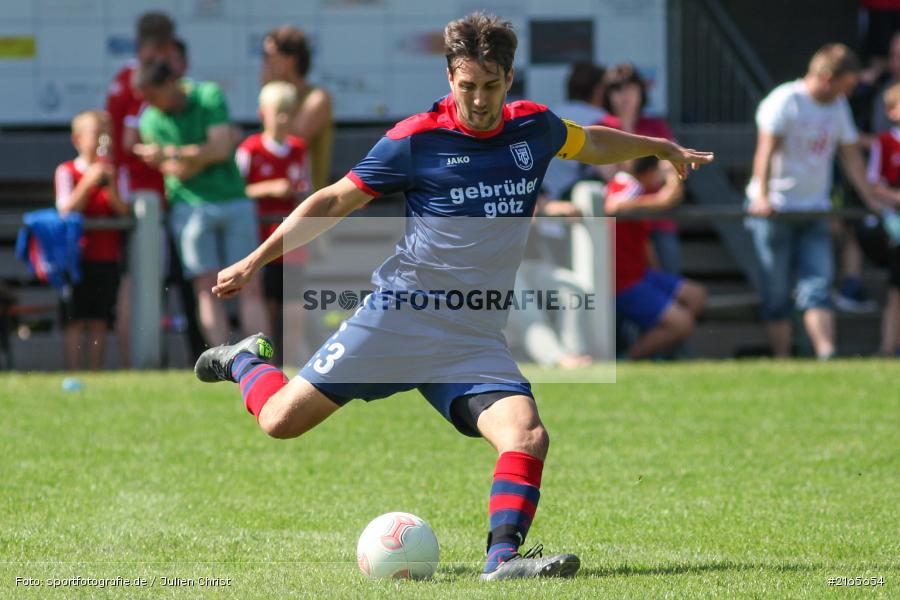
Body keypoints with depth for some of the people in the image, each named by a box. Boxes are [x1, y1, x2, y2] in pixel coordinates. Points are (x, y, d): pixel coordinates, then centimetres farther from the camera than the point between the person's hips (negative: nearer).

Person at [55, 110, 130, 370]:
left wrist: (111, 185, -15)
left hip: (108, 258, 3)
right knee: (76, 320, -5)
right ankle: (73, 374, -4)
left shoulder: (114, 172, 10)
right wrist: (89, 182, -18)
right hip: (77, 256, -3)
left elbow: (123, 211, 1)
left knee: (99, 321, 3)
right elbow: (66, 210, -10)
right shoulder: (67, 171, 1)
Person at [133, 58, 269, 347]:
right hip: (191, 205, -1)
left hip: (234, 201, 1)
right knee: (207, 286, -9)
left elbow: (221, 149, -11)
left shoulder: (210, 96, -1)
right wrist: (208, 152, -14)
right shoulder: (151, 120, 0)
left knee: (250, 286, -4)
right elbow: (178, 172, -7)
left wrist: (170, 153, -14)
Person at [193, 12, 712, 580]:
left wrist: (661, 146, 38)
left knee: (527, 436, -22)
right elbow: (335, 201, 1)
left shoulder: (535, 128, 6)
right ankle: (246, 361, 28)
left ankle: (504, 556, -24)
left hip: (476, 340, 3)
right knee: (282, 420, -3)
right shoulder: (416, 139, -7)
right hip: (401, 315, -3)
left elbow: (594, 143, 31)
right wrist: (255, 260, -2)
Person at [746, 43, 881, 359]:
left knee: (818, 287, -6)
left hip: (814, 211, 6)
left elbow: (851, 156, 17)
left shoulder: (838, 107, 11)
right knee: (777, 295, -1)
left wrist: (871, 200, 12)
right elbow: (767, 149, -19)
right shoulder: (785, 100, -10)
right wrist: (762, 197, -29)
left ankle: (827, 356, -15)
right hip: (774, 212, -6)